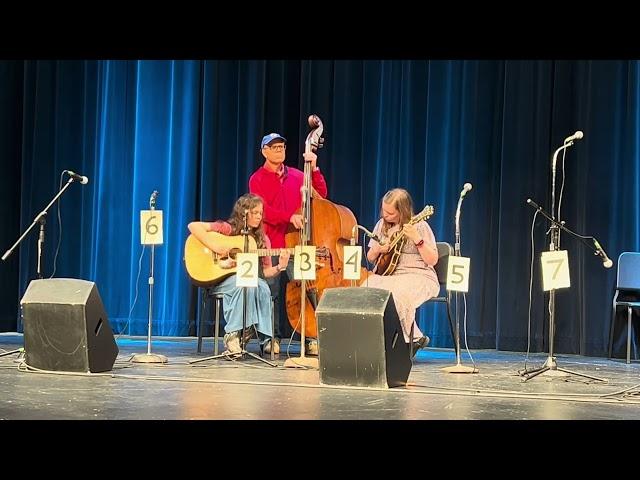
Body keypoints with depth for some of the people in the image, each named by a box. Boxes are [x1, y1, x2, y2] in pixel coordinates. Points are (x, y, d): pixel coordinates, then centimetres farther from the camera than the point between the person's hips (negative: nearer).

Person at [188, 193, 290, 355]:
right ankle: (232, 334, -23)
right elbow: (193, 226, -12)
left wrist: (280, 267, -11)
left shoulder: (262, 239, 10)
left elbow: (265, 271, 9)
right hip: (222, 279, -4)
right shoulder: (228, 229, -3)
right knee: (246, 285, -37)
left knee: (263, 287, -32)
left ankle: (265, 338, -20)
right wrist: (214, 246, -19)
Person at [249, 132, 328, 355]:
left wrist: (314, 169, 1)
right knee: (272, 293, 2)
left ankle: (310, 338, -3)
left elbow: (321, 194, 12)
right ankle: (274, 338, 11)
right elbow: (262, 210, -10)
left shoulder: (296, 175, 15)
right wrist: (290, 217, -23)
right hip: (271, 243, -2)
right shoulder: (257, 180, 3)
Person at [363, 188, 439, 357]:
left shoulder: (419, 226, -3)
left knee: (397, 294, -38)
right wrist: (378, 249, -2)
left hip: (418, 276, -6)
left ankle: (405, 340, -17)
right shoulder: (382, 225, 13)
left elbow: (432, 261, -9)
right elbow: (370, 258, 21)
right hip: (387, 275, 6)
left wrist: (417, 239, -22)